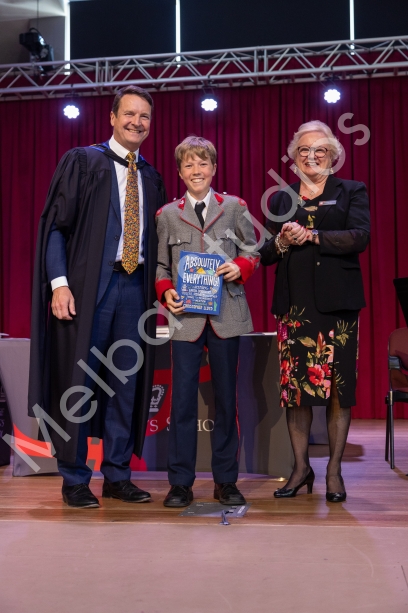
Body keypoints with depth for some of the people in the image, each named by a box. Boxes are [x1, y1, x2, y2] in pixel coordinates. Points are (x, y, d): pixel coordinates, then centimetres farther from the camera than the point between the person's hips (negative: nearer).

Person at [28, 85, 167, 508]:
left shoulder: (151, 178, 17)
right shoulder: (82, 161, 3)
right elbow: (55, 224, -3)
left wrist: (158, 288, 5)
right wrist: (59, 282, -14)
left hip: (134, 286, 5)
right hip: (88, 284, -4)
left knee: (127, 381, 7)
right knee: (79, 381, -1)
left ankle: (117, 475, 17)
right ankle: (74, 479, 11)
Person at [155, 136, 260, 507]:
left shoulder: (234, 207, 8)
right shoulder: (167, 215, 10)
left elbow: (253, 251, 10)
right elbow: (160, 266, 10)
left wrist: (240, 267, -10)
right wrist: (167, 292, -8)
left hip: (226, 314, 0)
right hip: (186, 316, 0)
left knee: (226, 398, 6)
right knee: (182, 398, -1)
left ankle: (226, 481, 17)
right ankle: (181, 482, 10)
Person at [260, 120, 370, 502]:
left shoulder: (352, 192, 9)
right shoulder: (281, 199, 16)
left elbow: (360, 237, -8)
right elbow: (265, 253, 13)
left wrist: (311, 236, -13)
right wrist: (282, 243, -8)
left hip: (337, 302, -2)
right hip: (294, 303, 2)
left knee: (338, 386, -1)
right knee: (294, 386, 1)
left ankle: (334, 470, 9)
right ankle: (301, 467, 13)